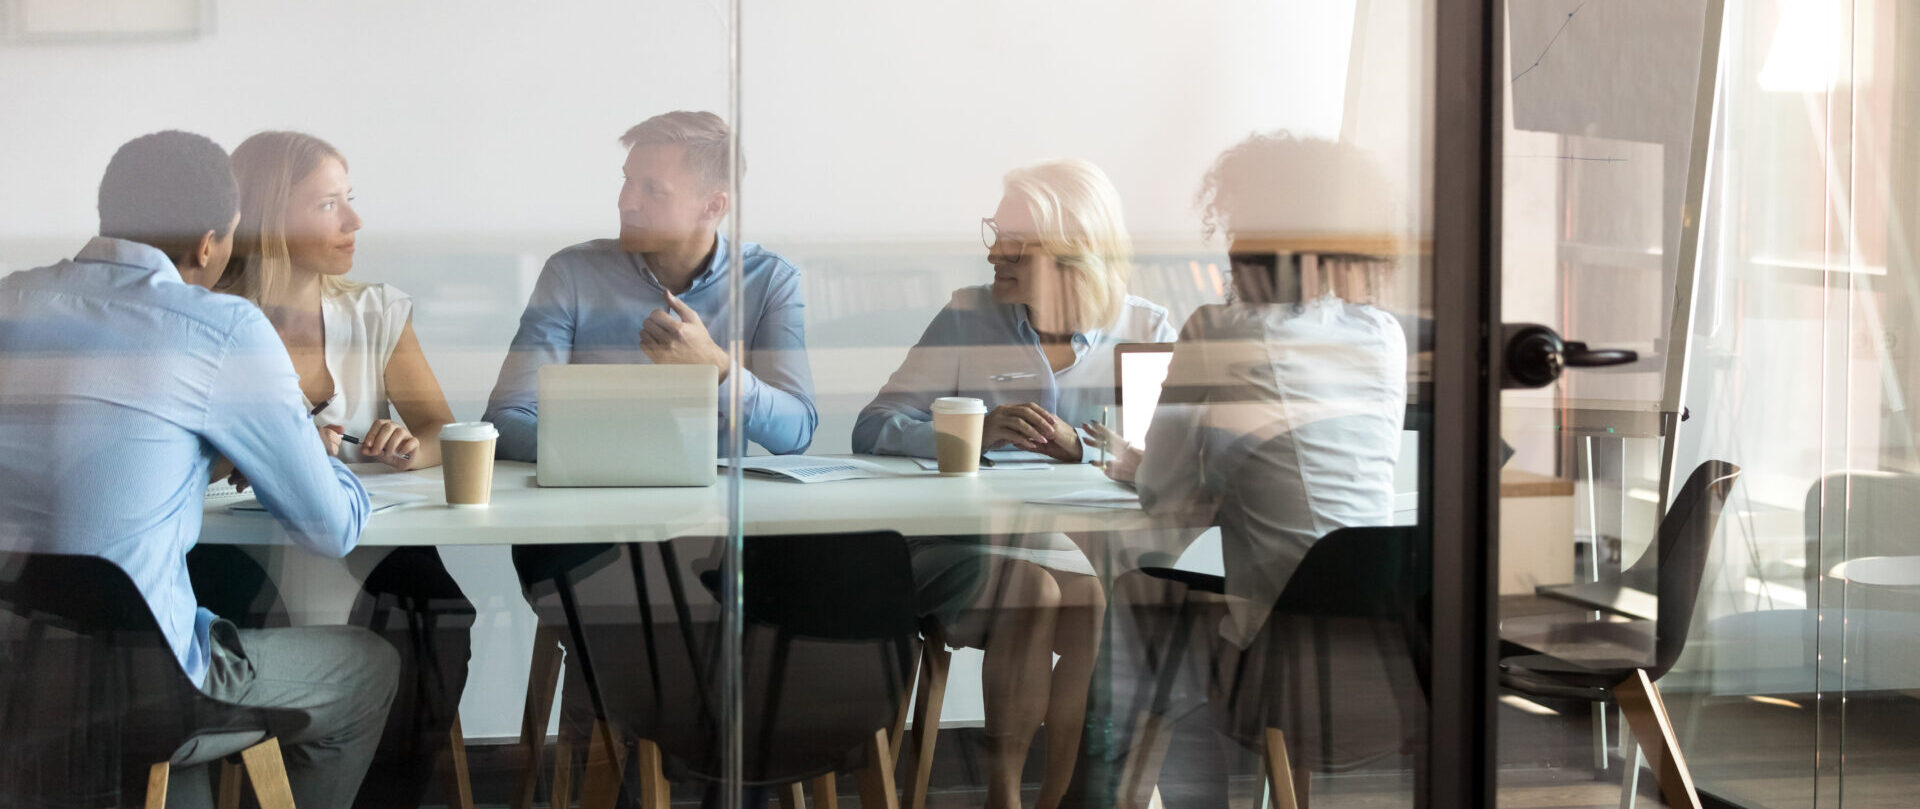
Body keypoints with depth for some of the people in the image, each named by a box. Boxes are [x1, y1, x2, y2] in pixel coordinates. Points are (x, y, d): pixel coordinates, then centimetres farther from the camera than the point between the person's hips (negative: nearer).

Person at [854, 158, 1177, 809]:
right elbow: (873, 429, 0)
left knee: (1096, 602, -33)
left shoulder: (1146, 332, 10)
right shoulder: (967, 319, 9)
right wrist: (974, 432, -19)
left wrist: (1079, 450, -21)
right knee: (1031, 589, -32)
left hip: (1098, 545, 0)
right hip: (975, 544, 0)